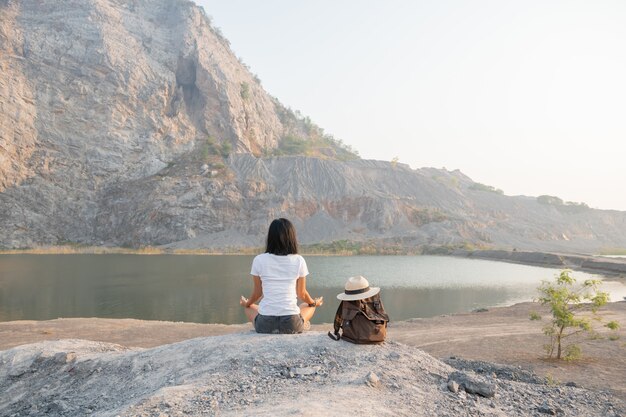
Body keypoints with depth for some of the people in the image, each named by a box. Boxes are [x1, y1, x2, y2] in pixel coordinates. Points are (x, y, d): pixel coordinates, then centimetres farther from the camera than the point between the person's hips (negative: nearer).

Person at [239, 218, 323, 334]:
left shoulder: (259, 260, -3)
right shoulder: (299, 261, -3)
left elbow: (257, 292, 8)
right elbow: (302, 294, 7)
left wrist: (246, 303, 31)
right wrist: (315, 303, 29)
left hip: (264, 325, -1)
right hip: (291, 325, 1)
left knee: (250, 307, 33)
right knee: (309, 306, 34)